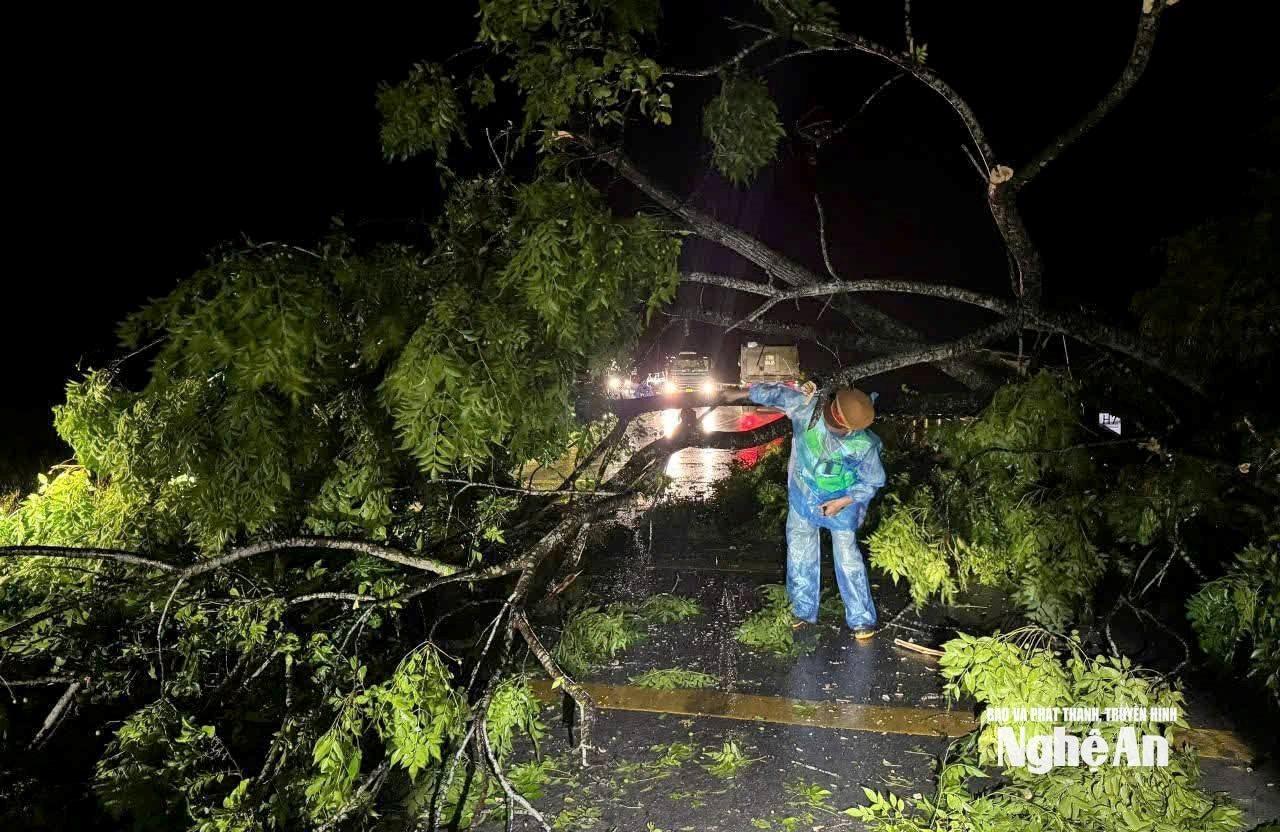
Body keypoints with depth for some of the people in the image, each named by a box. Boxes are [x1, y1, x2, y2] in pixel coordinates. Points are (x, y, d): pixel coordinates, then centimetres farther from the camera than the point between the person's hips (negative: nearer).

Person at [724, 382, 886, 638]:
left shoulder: (864, 446, -27)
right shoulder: (808, 406, -25)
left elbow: (873, 482, -11)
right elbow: (778, 393, -8)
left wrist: (844, 501, -20)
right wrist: (745, 393, 3)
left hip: (840, 502, -3)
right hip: (802, 495, 4)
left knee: (847, 558, -4)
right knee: (799, 554, 10)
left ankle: (862, 620, 10)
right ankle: (803, 612, 26)